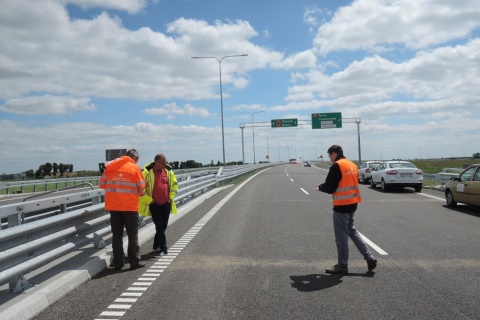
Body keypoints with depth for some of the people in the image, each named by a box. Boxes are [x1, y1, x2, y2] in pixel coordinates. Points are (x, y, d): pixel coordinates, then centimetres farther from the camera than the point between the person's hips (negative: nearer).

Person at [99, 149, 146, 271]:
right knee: (133, 234, 6)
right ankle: (135, 262, 8)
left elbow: (101, 184, 7)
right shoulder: (134, 168, -5)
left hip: (113, 206, 4)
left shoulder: (110, 166, 7)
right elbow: (141, 188, -4)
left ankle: (118, 263, 12)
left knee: (117, 234, 10)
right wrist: (140, 193, 17)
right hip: (130, 206, -3)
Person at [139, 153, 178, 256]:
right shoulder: (147, 172, -9)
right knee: (159, 226, -5)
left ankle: (156, 246, 27)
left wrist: (171, 197, 7)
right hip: (154, 204, -5)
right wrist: (149, 200, -9)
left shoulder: (168, 171, 4)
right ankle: (164, 248, 4)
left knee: (163, 226, 11)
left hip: (166, 204, 5)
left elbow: (174, 184, 17)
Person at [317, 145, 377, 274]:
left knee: (341, 236, 3)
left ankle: (342, 265, 13)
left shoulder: (337, 166, -15)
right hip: (352, 204, 9)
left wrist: (320, 187, 4)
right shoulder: (353, 165, 11)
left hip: (341, 206, -9)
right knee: (352, 231, 22)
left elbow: (329, 188, -17)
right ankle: (369, 257, 19)